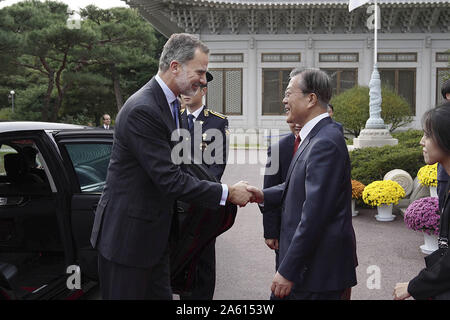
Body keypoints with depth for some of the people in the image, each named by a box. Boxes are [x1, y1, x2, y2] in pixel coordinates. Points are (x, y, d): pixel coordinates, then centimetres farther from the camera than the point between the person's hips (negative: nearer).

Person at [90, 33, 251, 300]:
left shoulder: (171, 104, 9)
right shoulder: (142, 110, -23)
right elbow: (169, 180, -25)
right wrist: (226, 193, -19)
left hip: (155, 234, 9)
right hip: (127, 236, -9)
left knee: (161, 294, 15)